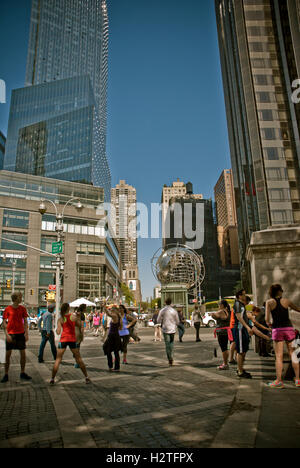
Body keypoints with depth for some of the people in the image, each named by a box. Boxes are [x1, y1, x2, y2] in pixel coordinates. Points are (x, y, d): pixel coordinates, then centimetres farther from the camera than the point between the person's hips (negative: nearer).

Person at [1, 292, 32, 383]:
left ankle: (23, 373, 16)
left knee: (23, 353, 3)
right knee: (8, 354, 2)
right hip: (10, 334, -2)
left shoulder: (22, 309, 4)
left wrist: (26, 333, -1)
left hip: (20, 333, 2)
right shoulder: (8, 309, -4)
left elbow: (25, 322, 6)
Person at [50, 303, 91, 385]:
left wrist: (56, 330, 16)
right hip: (72, 339, 1)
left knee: (58, 359, 8)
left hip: (63, 339, -1)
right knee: (78, 358, 11)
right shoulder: (74, 316, -1)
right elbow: (79, 325, 12)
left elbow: (58, 332, -5)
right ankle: (87, 378, 15)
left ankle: (52, 379, 4)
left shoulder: (60, 319, -1)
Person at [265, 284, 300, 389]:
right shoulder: (286, 301, 2)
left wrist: (269, 324, 9)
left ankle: (279, 381, 4)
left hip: (277, 330, -1)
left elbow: (267, 319, -9)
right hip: (289, 329, 1)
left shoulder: (269, 302, -1)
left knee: (279, 356, 4)